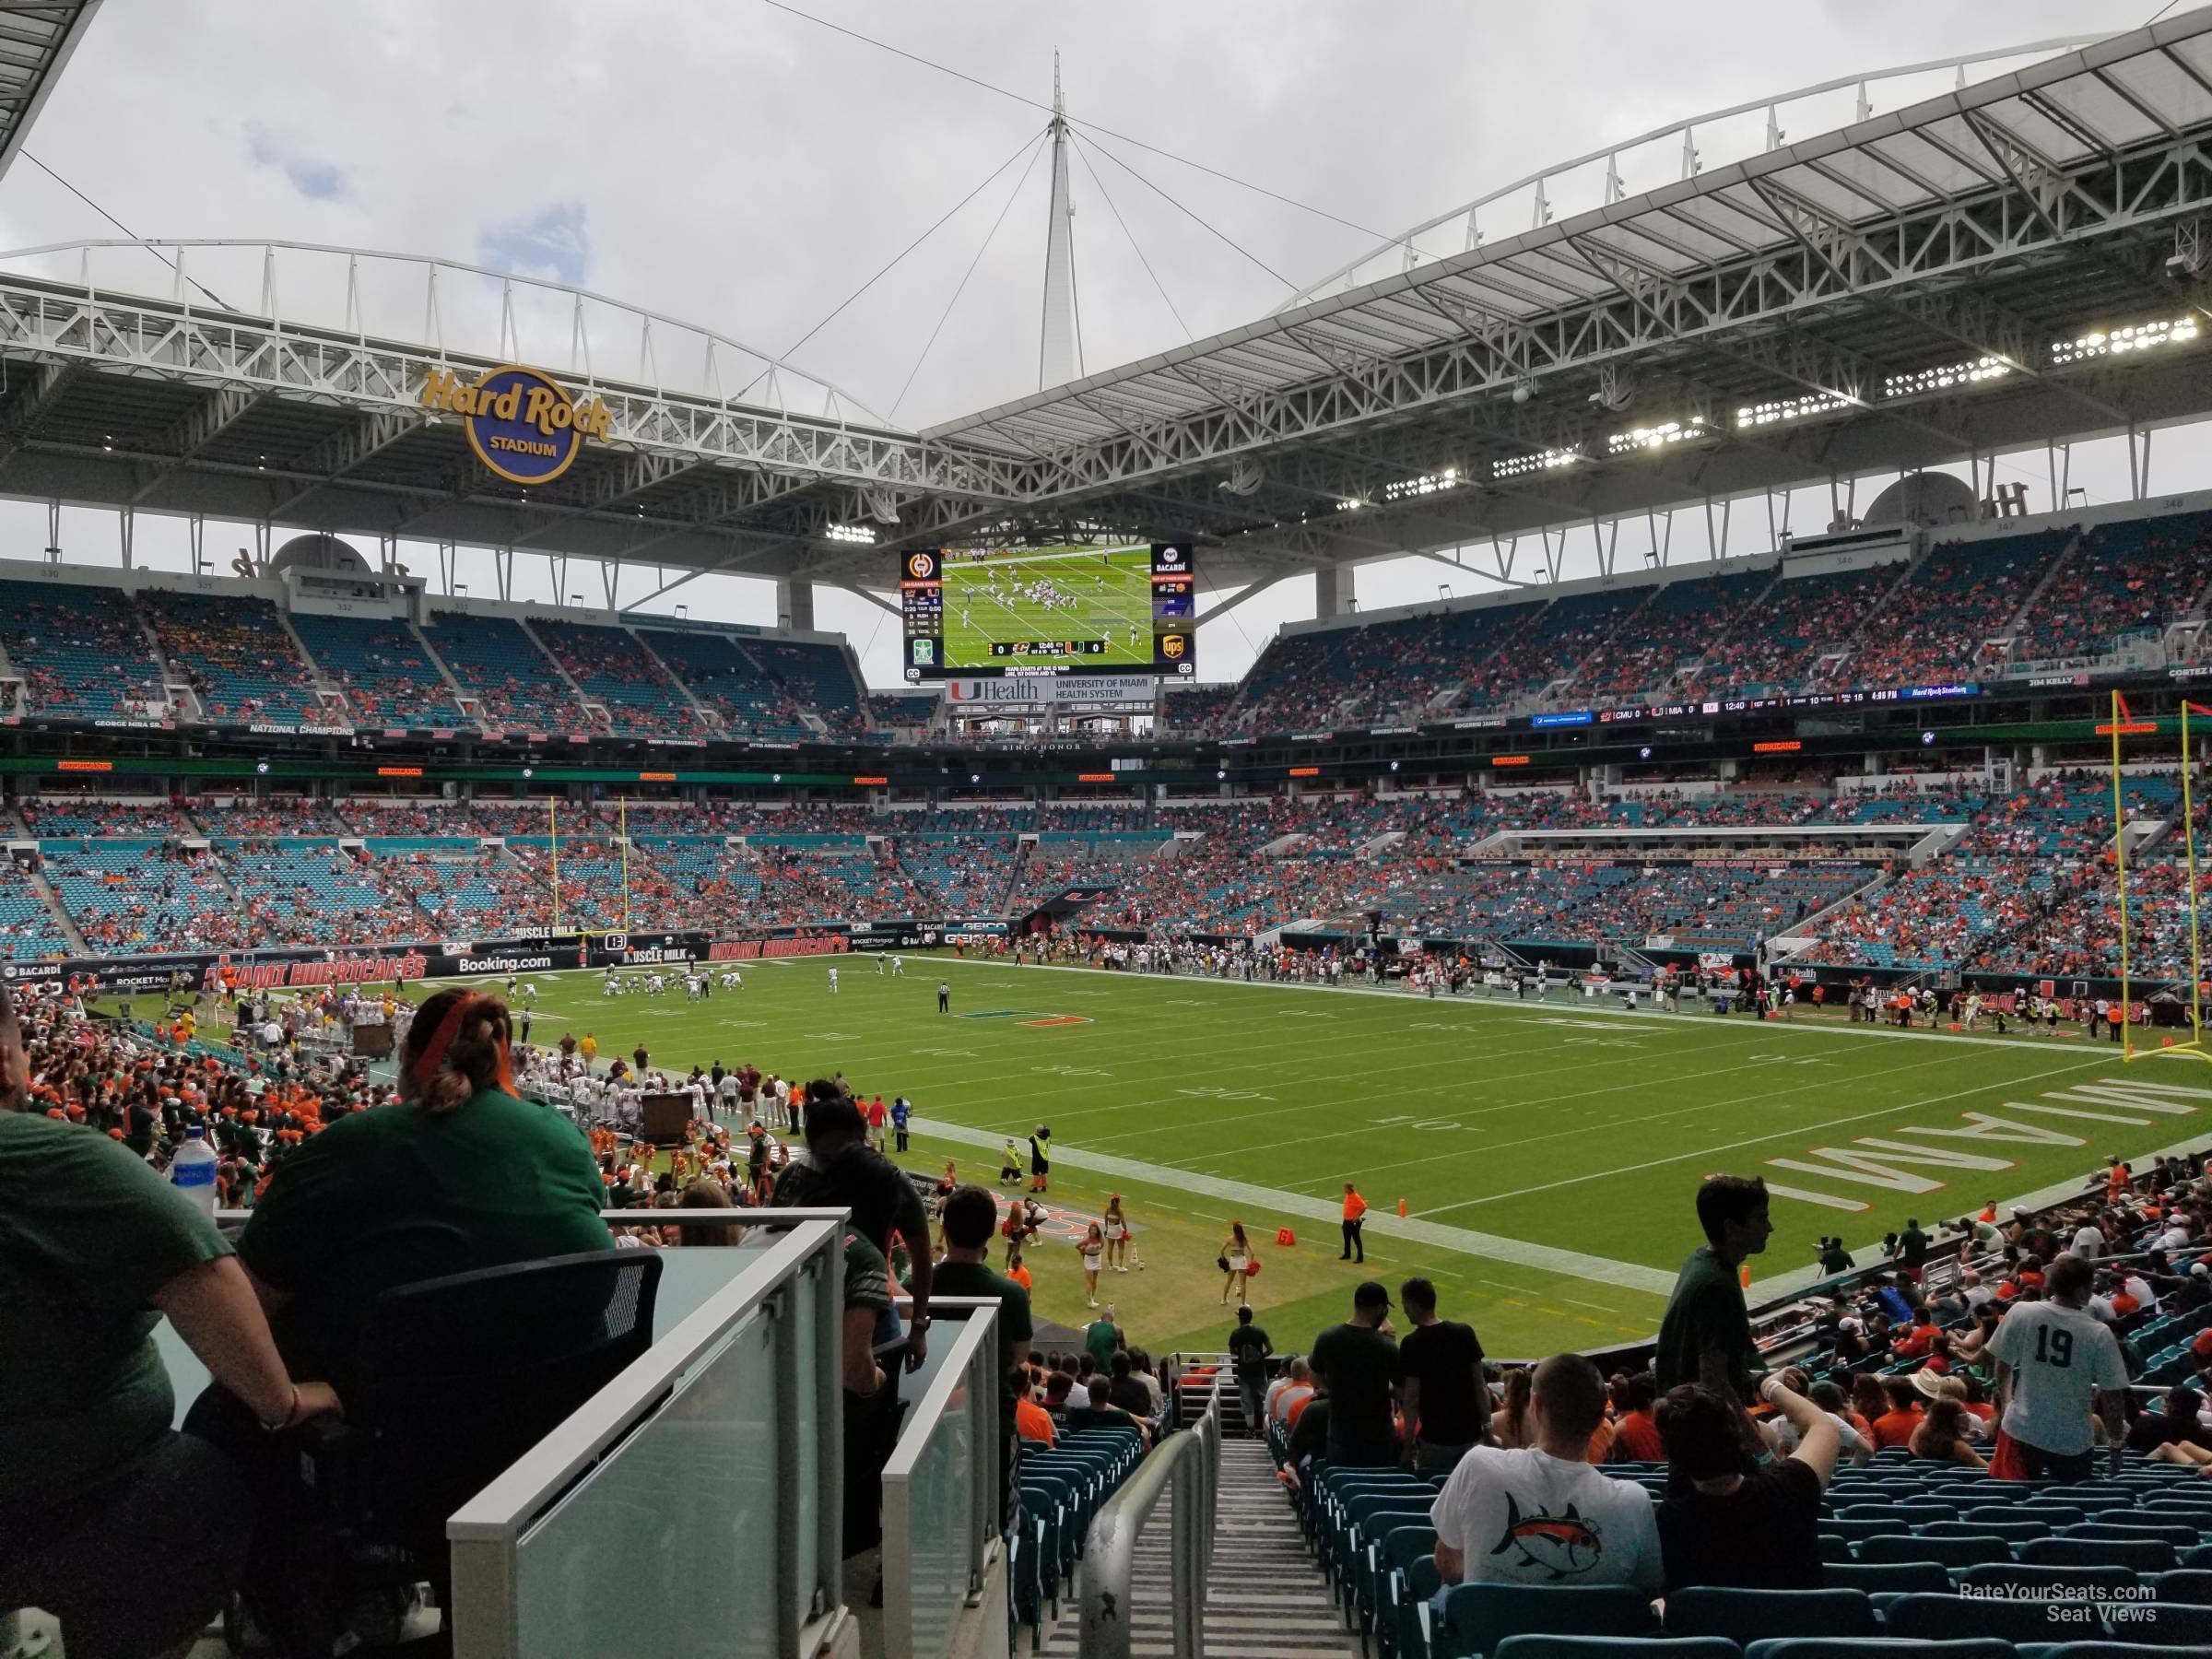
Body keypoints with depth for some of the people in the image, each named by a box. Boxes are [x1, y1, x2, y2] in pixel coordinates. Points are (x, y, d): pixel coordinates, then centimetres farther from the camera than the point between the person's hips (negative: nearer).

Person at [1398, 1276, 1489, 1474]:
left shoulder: (1412, 1344, -13)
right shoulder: (1465, 1333, -1)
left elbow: (1411, 1398, -12)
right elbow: (1480, 1385, 1)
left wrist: (1409, 1442, -4)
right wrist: (1488, 1427, 9)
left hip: (1436, 1438, -4)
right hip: (1471, 1433, 4)